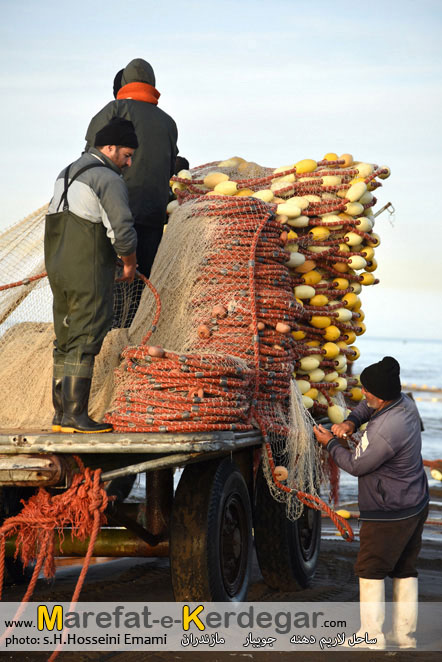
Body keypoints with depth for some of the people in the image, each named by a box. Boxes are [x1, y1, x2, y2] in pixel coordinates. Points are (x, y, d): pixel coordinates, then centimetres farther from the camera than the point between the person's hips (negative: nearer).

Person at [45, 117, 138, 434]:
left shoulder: (67, 174, 17)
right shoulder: (109, 180, -11)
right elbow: (123, 232, -20)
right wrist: (131, 264, -1)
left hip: (60, 271, 9)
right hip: (90, 276, -8)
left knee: (67, 344, 11)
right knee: (84, 345, -8)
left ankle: (62, 416, 11)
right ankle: (75, 416, -10)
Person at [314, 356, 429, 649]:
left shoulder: (386, 432, -31)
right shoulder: (406, 404, -3)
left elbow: (356, 465, -16)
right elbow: (367, 407, 18)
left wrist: (331, 443, -1)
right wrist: (350, 422, 0)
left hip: (389, 513, -9)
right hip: (415, 505, 9)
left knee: (370, 570, 3)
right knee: (405, 569, 15)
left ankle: (372, 636, 6)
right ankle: (405, 635, 21)